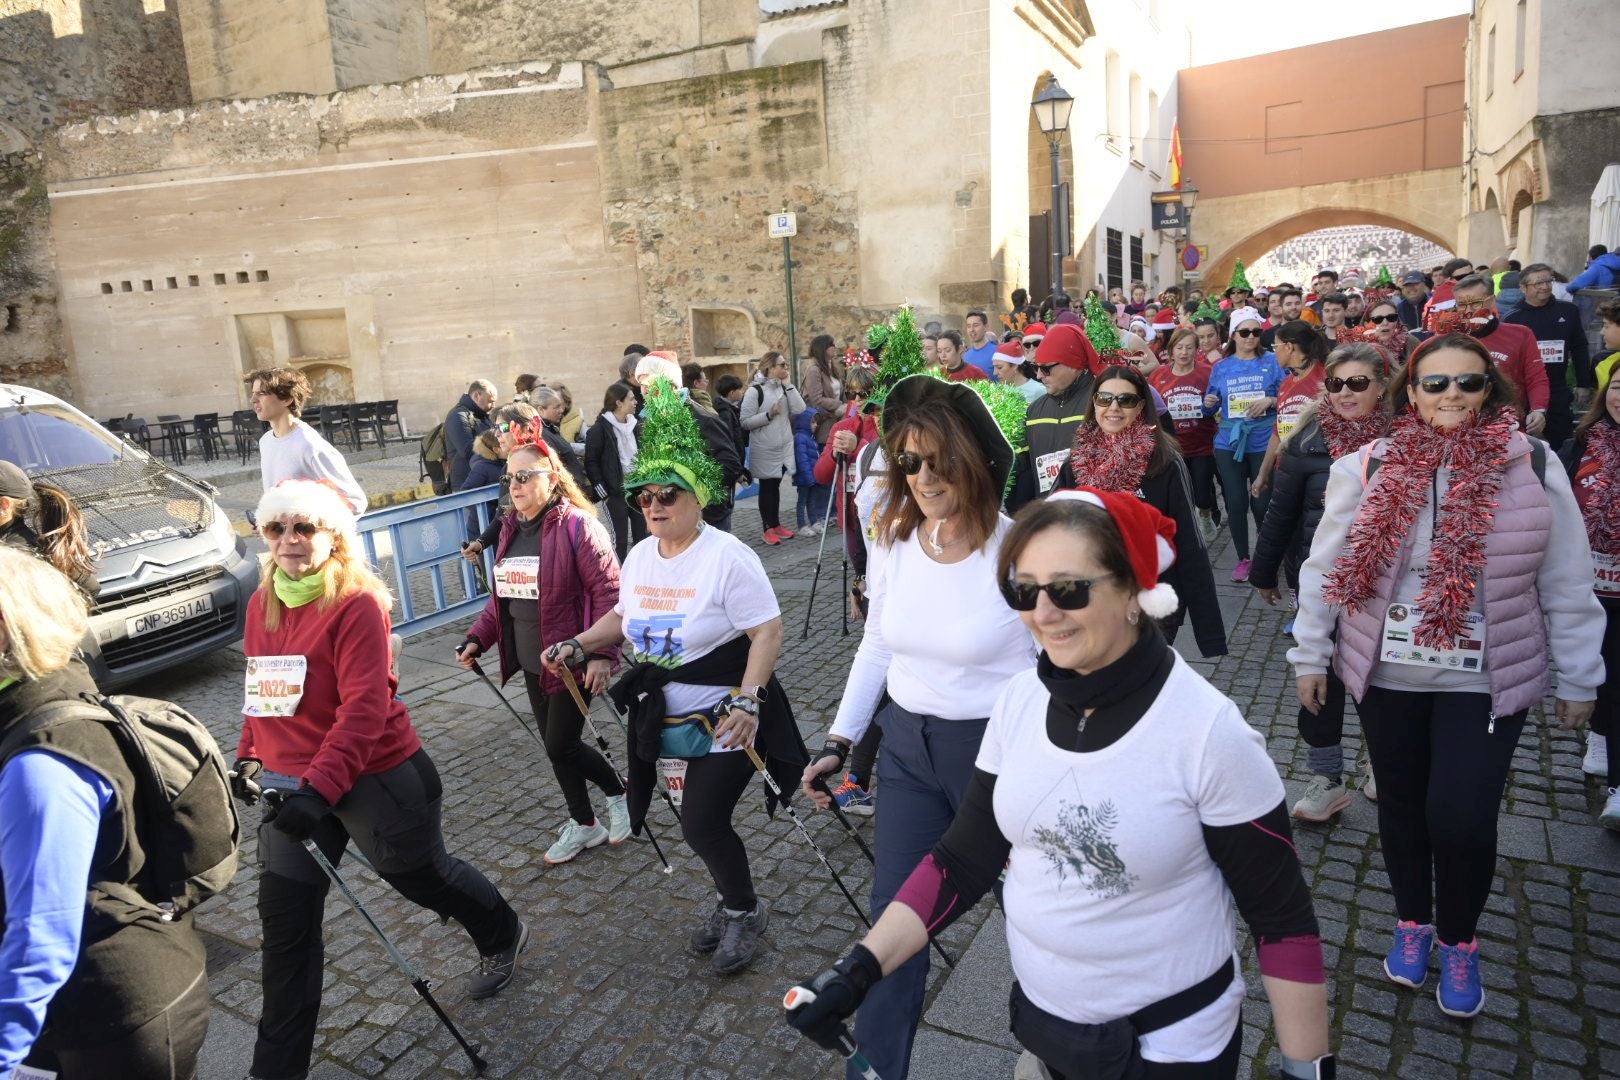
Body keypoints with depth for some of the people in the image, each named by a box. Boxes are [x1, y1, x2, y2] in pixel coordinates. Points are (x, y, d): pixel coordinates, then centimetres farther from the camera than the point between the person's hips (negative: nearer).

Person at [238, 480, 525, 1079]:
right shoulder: (261, 604, 4)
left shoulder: (357, 602, -20)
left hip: (375, 776, -6)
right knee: (285, 920, 8)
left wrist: (319, 787, -31)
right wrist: (248, 757, 20)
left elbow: (364, 707, -25)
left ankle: (502, 936, 45)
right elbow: (262, 690, 17)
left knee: (421, 874, 15)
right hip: (291, 783, 6)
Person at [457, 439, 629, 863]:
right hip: (531, 662, 8)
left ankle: (619, 793, 24)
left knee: (561, 745, -3)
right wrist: (478, 639, 5)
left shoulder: (577, 525, -16)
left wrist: (603, 654, -24)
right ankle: (583, 823, 32)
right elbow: (501, 595, 16)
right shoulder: (510, 529, 8)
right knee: (556, 746, 14)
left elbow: (608, 591, -19)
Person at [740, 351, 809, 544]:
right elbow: (745, 422, -15)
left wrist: (789, 385, -8)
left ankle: (776, 524, 24)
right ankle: (768, 528, 12)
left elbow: (800, 409, -7)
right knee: (767, 488, 4)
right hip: (764, 450, -6)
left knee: (775, 486, 15)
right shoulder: (755, 391, -12)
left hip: (784, 448, 6)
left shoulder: (784, 388, 8)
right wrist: (769, 415, -21)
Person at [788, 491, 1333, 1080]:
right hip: (1039, 1016, 5)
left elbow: (1282, 917, -13)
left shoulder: (1209, 732, -24)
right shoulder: (1018, 699, -10)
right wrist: (860, 968, -9)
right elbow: (964, 858, -3)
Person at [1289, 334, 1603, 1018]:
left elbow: (1567, 585, 1)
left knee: (1461, 820, -4)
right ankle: (1412, 922, 39)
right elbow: (1325, 568, 1)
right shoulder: (1366, 469, -5)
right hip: (1387, 673, 1)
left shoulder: (1533, 467, -5)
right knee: (1401, 804, 14)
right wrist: (1309, 654, 3)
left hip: (1487, 679, -1)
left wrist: (1579, 679, 4)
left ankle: (1459, 939, 25)